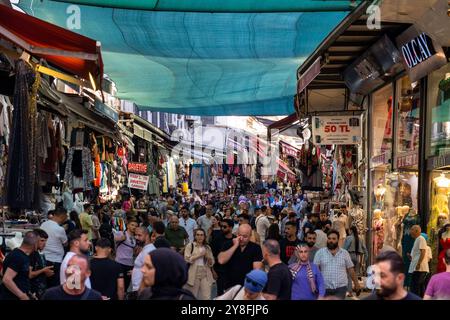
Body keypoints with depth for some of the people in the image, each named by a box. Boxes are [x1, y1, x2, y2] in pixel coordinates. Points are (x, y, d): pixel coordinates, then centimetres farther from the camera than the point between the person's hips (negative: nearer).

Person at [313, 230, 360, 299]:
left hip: (341, 288, 0)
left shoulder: (345, 253, 6)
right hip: (325, 288, 0)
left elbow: (351, 269, 10)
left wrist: (356, 283, 11)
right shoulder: (320, 252, 1)